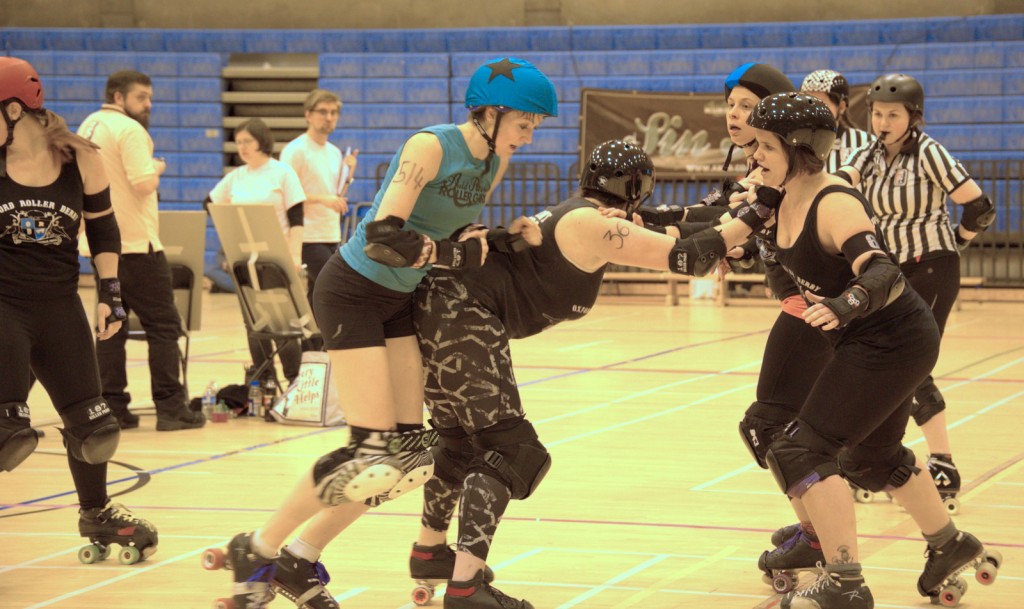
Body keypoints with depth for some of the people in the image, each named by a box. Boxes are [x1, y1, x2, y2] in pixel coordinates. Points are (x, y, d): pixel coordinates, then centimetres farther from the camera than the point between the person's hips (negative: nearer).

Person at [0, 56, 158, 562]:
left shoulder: (79, 159, -4)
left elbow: (103, 229, 9)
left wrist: (110, 294, 5)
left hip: (60, 307, 2)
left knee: (92, 426, 10)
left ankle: (95, 513, 35)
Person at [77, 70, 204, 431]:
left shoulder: (87, 127, 14)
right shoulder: (129, 130, -13)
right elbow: (144, 183, -22)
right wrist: (156, 168, -1)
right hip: (134, 242, -8)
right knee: (163, 326, -2)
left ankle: (111, 406, 9)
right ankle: (170, 408, -4)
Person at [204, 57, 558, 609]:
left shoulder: (495, 163, 3)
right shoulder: (430, 147, -22)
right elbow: (385, 236, -30)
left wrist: (506, 235, -5)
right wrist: (456, 253, -20)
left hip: (399, 300, 9)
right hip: (353, 291, -9)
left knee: (411, 451, 3)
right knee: (372, 453, -13)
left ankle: (300, 561, 14)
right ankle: (256, 551, 3)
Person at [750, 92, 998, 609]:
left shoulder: (834, 204, -26)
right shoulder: (787, 200, 0)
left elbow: (881, 274, -39)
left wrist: (842, 307, -57)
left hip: (892, 342, -10)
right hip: (870, 341, 10)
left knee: (800, 452, -15)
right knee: (871, 456, 28)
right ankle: (950, 545, 48)